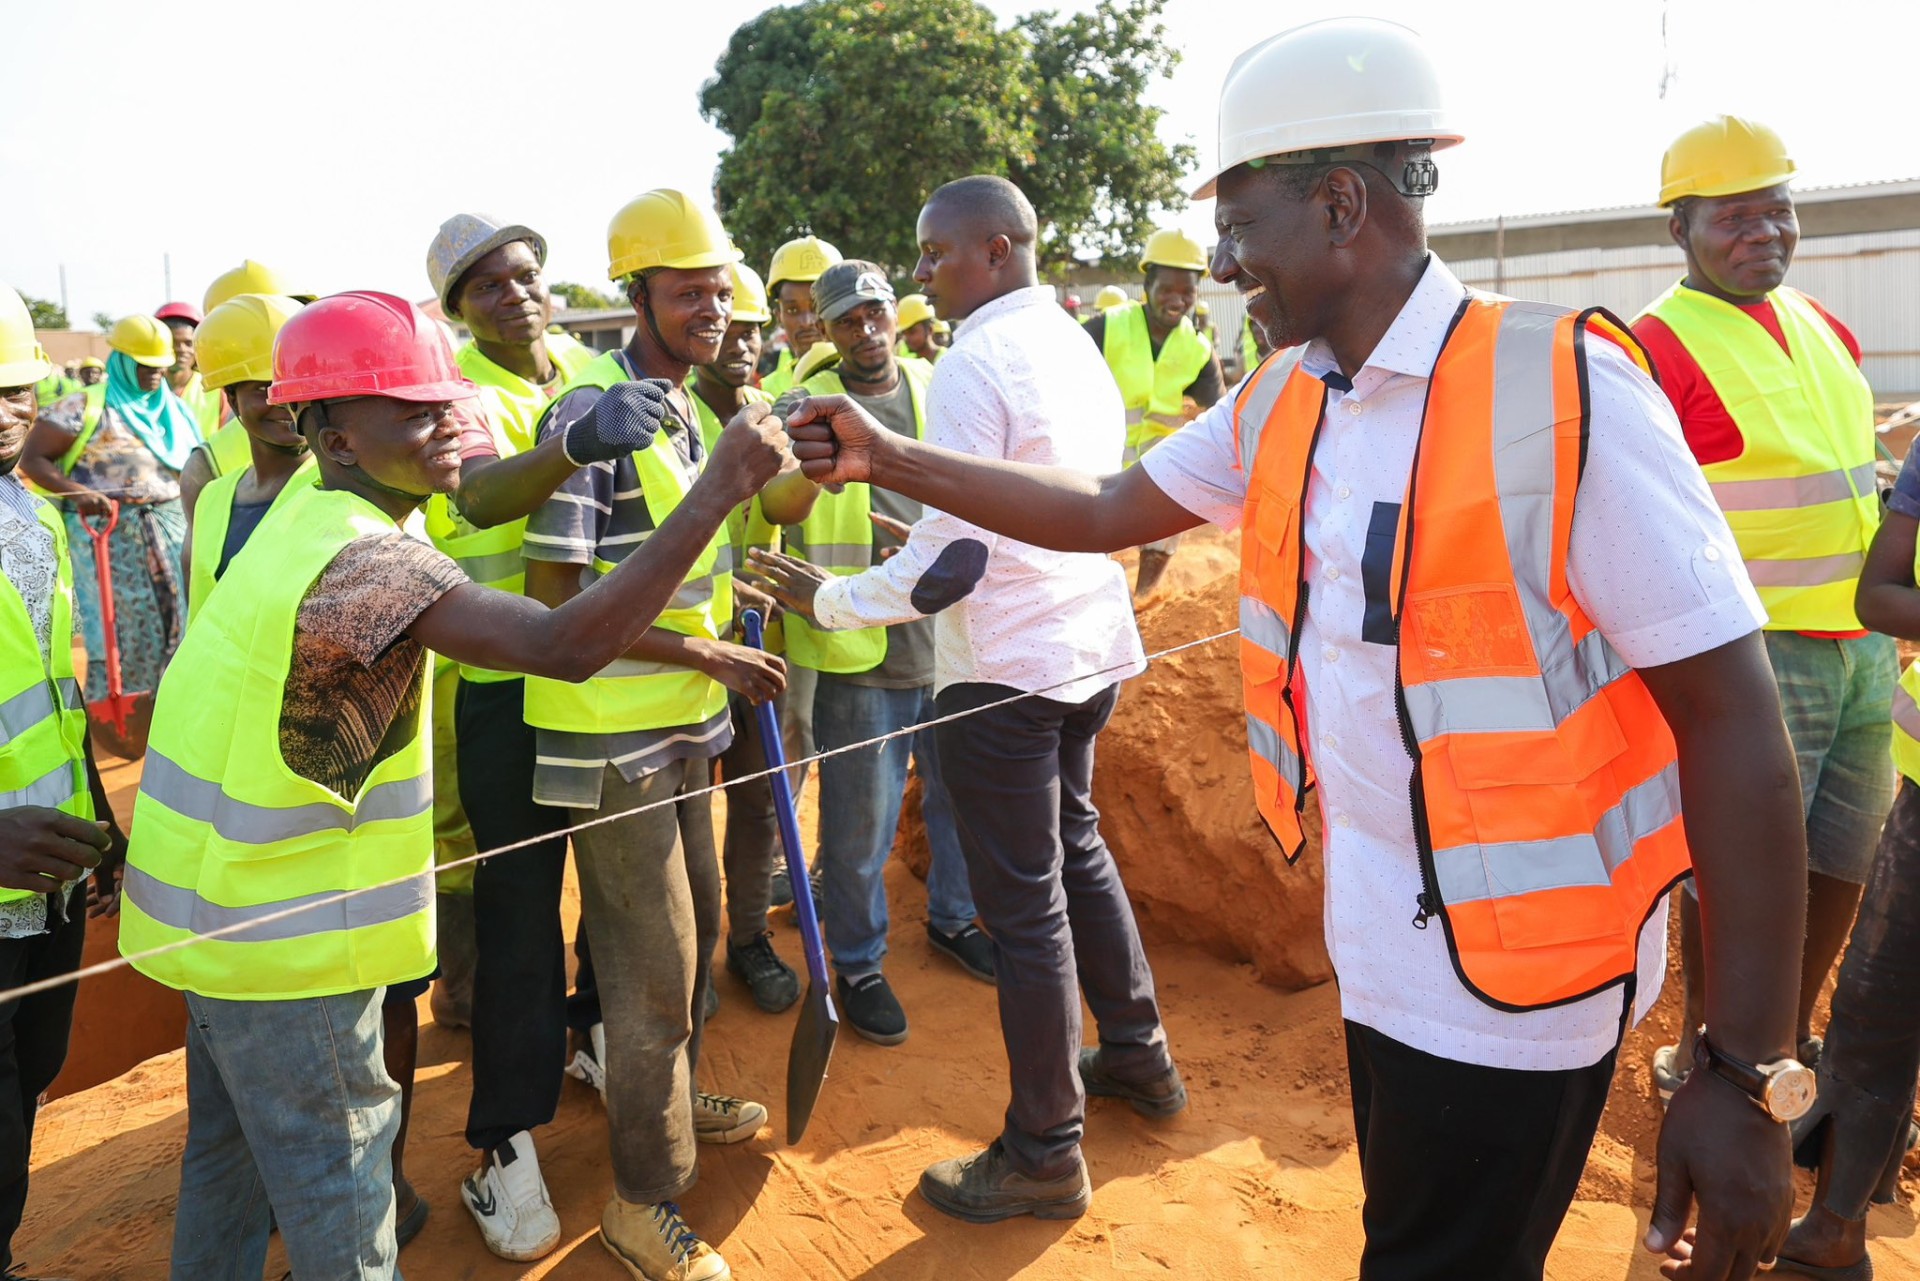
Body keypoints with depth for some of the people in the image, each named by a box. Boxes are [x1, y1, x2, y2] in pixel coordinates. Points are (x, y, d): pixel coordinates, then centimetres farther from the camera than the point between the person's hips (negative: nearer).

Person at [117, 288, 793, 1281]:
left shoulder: (310, 506, 0)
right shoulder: (363, 559, -29)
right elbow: (568, 646, -42)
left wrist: (575, 449, -3)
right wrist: (715, 492, -42)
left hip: (214, 909, 9)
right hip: (282, 931, -9)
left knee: (231, 1143, 26)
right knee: (337, 1163, 10)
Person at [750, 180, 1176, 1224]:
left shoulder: (975, 364, -17)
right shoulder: (1081, 350, 10)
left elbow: (954, 557, -21)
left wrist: (832, 600, -9)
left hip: (1004, 667, -9)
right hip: (1091, 646, 9)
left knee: (1025, 905, 1)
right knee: (1075, 845, 25)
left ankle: (1045, 1154, 16)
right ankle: (1137, 1056, 40)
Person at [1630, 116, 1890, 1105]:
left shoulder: (1824, 330, 14)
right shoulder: (1658, 346, -12)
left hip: (1865, 649, 8)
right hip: (1755, 657, -8)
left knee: (1841, 866, 16)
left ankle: (1794, 1038, 36)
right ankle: (1699, 1053, 24)